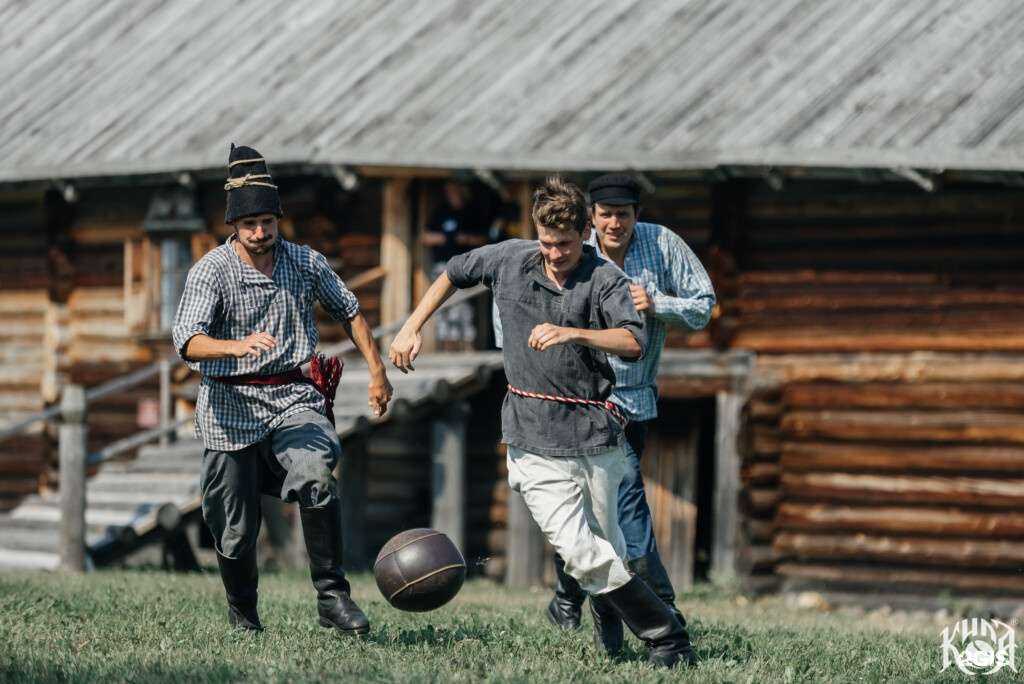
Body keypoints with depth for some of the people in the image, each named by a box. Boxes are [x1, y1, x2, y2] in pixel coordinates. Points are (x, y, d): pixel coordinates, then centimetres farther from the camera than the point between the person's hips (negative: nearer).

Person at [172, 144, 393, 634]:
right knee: (235, 530, 2)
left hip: (294, 398, 1)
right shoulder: (211, 272, -9)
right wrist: (238, 346, -41)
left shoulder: (306, 263, 4)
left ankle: (331, 596, -21)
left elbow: (348, 311, 21)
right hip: (231, 407, -1)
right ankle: (243, 617, 27)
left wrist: (377, 371, 16)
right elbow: (187, 342, -23)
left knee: (316, 479, -28)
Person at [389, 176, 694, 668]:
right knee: (586, 558, -12)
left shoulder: (605, 280, -4)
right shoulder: (511, 260, 5)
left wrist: (572, 332, -35)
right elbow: (454, 273, 24)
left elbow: (633, 342, -21)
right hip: (535, 442, 0)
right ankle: (666, 636, -6)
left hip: (597, 437, 0)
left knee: (609, 554, 7)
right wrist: (411, 329, 19)